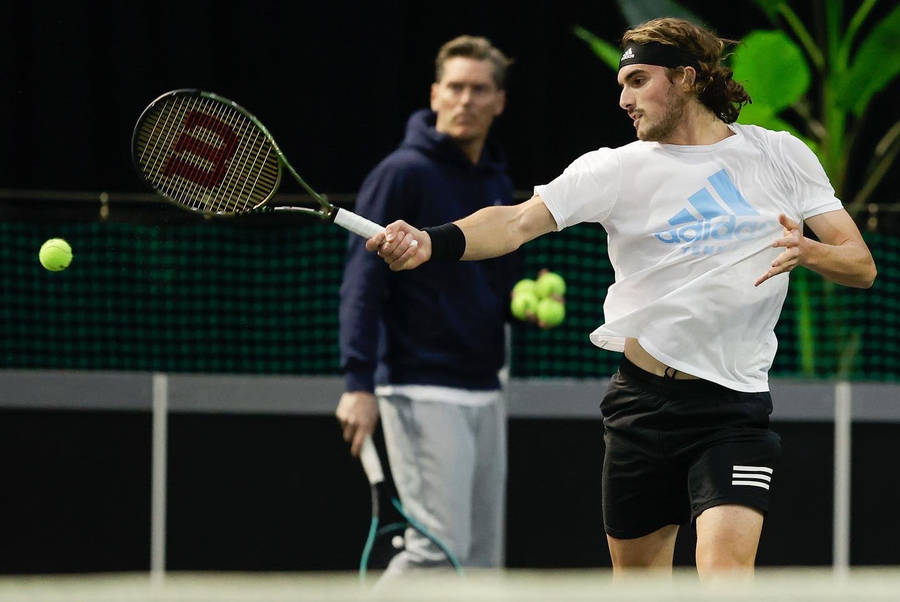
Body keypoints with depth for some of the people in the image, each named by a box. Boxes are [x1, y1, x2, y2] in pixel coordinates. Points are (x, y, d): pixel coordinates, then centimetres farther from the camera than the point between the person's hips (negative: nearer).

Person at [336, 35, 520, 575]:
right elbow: (363, 283, -12)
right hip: (421, 393, -8)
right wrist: (359, 383, -21)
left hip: (483, 392, 8)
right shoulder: (402, 174, -7)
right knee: (440, 547, -16)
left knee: (482, 557, 6)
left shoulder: (497, 184, 15)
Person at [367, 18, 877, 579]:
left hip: (735, 409, -2)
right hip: (643, 401, 2)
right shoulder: (616, 169, 1)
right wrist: (432, 242, -31)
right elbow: (518, 221, -12)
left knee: (725, 573, -22)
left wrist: (810, 252, -20)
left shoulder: (782, 155, 3)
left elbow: (861, 266, 3)